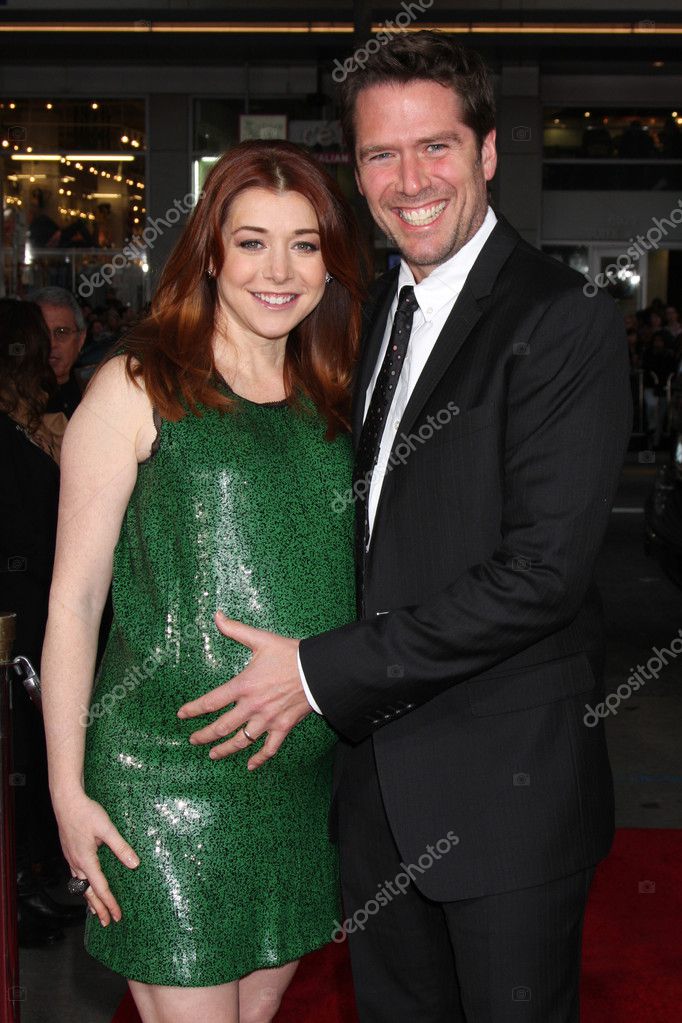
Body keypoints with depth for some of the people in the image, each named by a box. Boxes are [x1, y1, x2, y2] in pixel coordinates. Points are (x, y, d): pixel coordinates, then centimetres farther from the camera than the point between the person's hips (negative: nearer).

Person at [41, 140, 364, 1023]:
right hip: (167, 774, -5)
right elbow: (74, 597, -7)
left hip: (305, 773, 5)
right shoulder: (137, 388, -7)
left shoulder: (332, 401, 9)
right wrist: (68, 791, -8)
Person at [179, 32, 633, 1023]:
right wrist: (302, 676, 1)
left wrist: (322, 671, -19)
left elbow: (543, 568, -22)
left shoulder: (563, 320, -16)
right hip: (376, 761, 7)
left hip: (506, 780, -7)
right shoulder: (377, 310, 9)